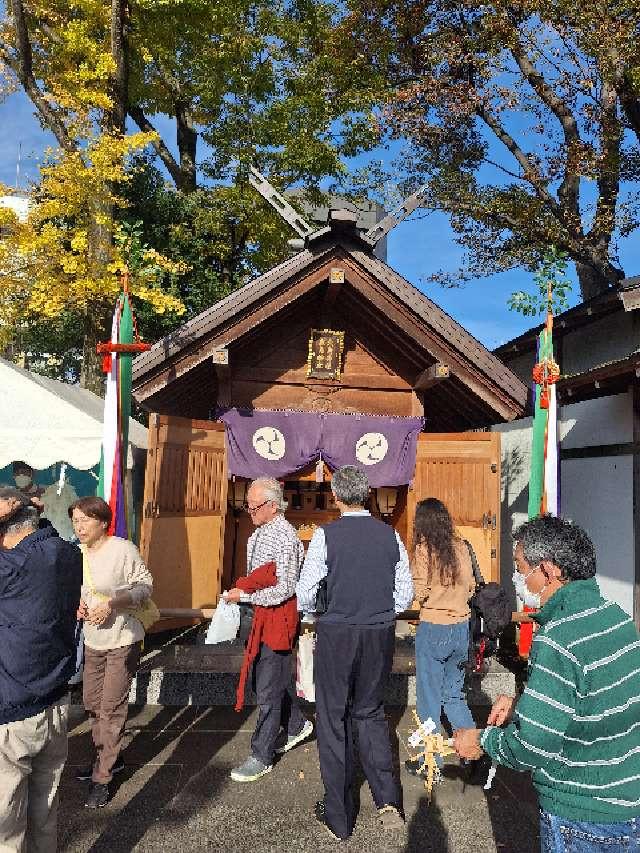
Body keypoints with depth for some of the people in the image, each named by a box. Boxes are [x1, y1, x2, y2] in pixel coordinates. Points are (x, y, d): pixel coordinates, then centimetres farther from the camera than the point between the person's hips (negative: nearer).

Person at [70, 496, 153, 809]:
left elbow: (145, 585, -13)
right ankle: (108, 757, 40)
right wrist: (79, 602, -6)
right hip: (93, 640, 7)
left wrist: (111, 604, -25)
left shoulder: (123, 549, -19)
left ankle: (102, 777, 15)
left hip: (122, 641, -7)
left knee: (111, 709, -1)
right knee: (92, 703, 18)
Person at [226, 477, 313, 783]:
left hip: (279, 616, -9)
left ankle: (261, 757, 15)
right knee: (265, 679, 21)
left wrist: (244, 595, -17)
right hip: (262, 615, 9)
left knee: (268, 689, 1)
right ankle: (296, 726, 41)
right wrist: (243, 591, 4)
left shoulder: (285, 537, -21)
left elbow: (284, 590, -22)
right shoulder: (259, 533, 7)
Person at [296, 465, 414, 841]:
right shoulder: (391, 535, -3)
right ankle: (388, 799, 16)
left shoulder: (326, 535, -13)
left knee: (333, 720, 12)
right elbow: (405, 595, 3)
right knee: (371, 713, 23)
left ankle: (339, 817, 24)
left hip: (336, 636, -3)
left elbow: (305, 597, -10)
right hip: (381, 636, 3)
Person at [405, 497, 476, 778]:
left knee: (429, 699, 9)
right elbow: (471, 586, 7)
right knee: (455, 695, 21)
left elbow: (420, 593, -13)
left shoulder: (424, 549, -13)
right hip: (461, 626, 5)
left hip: (433, 629, -5)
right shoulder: (461, 546, 0)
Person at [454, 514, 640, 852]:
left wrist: (481, 740, -10)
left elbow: (532, 745, -28)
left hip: (584, 819, -8)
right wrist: (522, 703, 8)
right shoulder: (612, 612, -1)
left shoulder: (558, 639, -30)